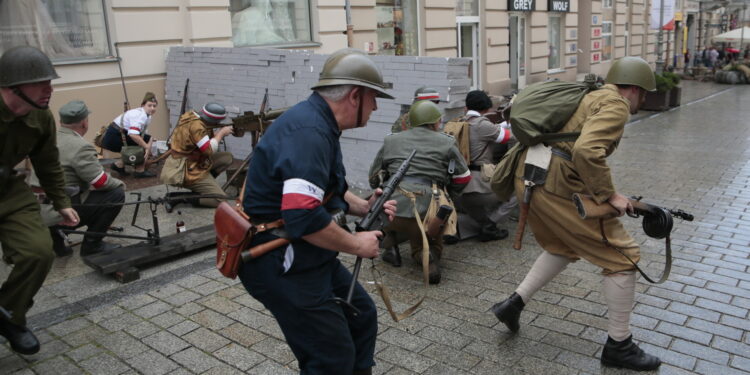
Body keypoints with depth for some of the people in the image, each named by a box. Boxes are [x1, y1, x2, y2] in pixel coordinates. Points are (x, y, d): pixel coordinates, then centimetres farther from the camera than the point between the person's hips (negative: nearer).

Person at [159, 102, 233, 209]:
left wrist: (219, 133, -4)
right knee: (221, 200, -8)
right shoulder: (196, 125, -25)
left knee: (228, 157, 7)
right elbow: (209, 150, -24)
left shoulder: (191, 115, 2)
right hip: (187, 171, -9)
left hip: (190, 163, 9)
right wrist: (221, 133, -13)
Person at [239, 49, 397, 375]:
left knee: (362, 316, 20)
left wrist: (365, 207, 6)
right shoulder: (309, 131, -24)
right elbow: (305, 217, -33)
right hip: (281, 264, -10)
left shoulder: (318, 122, 9)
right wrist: (356, 244, -17)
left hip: (306, 255, 11)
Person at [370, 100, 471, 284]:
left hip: (393, 211, 1)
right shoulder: (447, 142, 12)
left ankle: (390, 248, 23)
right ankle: (430, 255, -8)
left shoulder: (391, 140, 18)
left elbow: (373, 178, 23)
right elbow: (463, 178, 13)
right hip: (428, 212, -1)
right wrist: (445, 195, 31)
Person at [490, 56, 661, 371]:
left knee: (564, 248, 30)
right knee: (623, 256, 4)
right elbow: (587, 151, -24)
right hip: (556, 186, -10)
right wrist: (609, 195, -14)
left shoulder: (591, 97, 25)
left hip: (530, 177, 10)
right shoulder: (616, 104, -6)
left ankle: (514, 303, 22)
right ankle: (619, 346, 14)